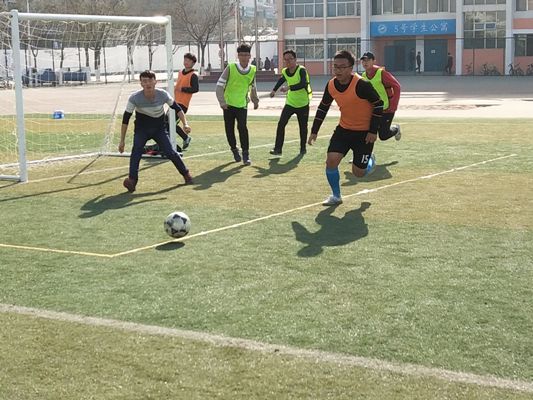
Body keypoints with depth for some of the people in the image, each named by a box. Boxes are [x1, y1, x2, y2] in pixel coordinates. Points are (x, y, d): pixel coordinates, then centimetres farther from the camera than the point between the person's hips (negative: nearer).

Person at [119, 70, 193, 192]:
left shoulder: (163, 95, -20)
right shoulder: (134, 98, -23)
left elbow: (177, 108, -3)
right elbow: (125, 119, -15)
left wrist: (185, 124, -17)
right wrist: (122, 141, -16)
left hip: (160, 128, 1)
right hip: (141, 129, -1)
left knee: (170, 152, -7)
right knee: (136, 151, -25)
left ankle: (186, 174, 17)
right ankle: (132, 180, -28)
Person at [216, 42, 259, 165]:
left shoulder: (253, 70, -1)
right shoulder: (230, 68, -12)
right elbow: (220, 85, -10)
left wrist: (255, 100, 23)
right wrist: (222, 101, -16)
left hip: (242, 104, 1)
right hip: (228, 104, -1)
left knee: (242, 127, -15)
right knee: (229, 129, 4)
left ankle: (246, 154, -11)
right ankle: (234, 150, 26)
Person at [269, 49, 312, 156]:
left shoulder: (301, 70, -19)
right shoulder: (285, 72, -1)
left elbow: (304, 84, -36)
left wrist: (289, 88, -43)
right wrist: (274, 90, 19)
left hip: (303, 104, -4)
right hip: (290, 103, 4)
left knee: (303, 127, 7)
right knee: (281, 124, -9)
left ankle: (303, 148, 26)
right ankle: (278, 149, -8)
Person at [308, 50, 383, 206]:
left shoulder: (361, 85, -26)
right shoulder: (331, 85, -8)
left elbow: (378, 104, -15)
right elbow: (323, 107, 8)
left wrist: (373, 131, -16)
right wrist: (314, 131, 7)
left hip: (364, 132, -4)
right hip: (344, 129, 5)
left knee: (358, 172, 2)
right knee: (331, 160, -13)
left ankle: (370, 162, 40)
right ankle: (336, 196, 7)